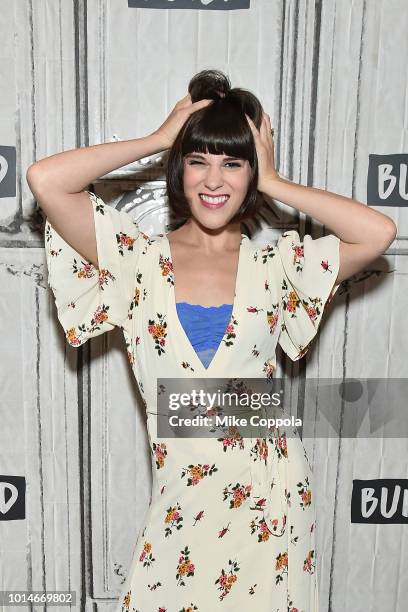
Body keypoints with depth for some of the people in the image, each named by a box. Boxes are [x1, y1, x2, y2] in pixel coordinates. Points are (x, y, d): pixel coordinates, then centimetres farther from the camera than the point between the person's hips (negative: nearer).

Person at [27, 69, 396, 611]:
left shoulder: (276, 264, -2)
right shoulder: (140, 259, -5)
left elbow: (379, 232, -16)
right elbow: (45, 180, -16)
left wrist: (274, 182, -8)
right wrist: (158, 138, -8)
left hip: (271, 499, 1)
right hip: (180, 500, 0)